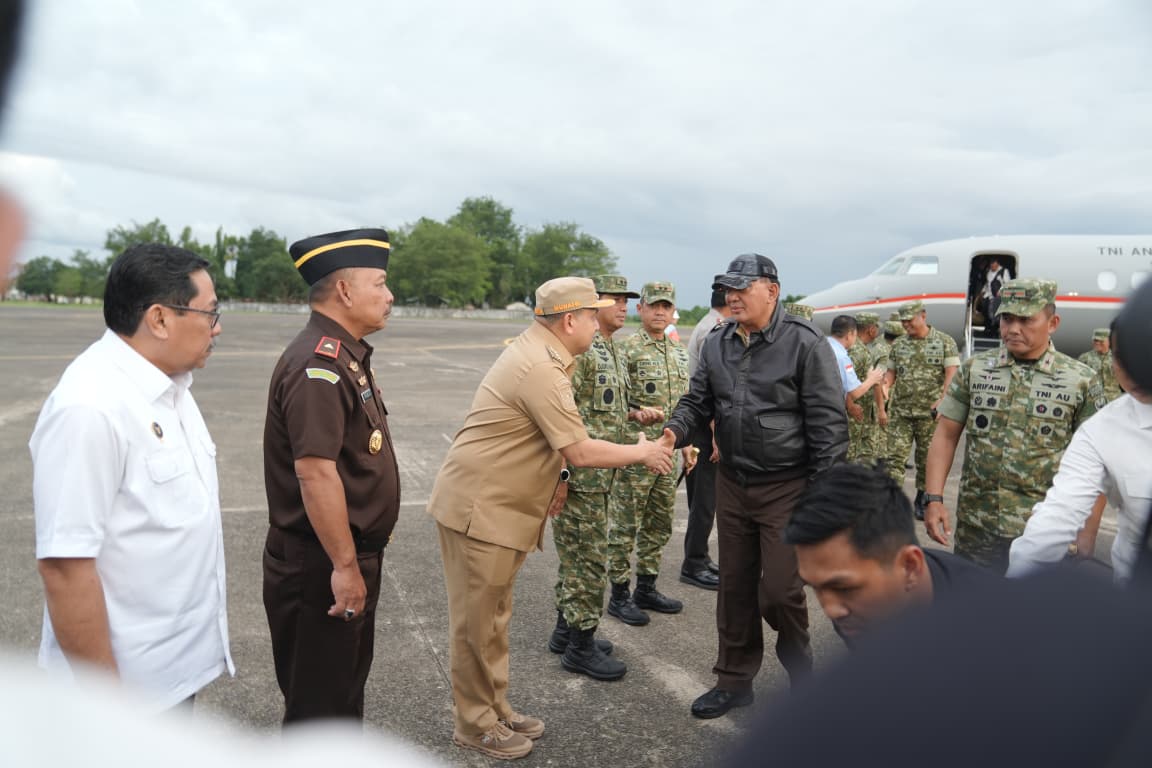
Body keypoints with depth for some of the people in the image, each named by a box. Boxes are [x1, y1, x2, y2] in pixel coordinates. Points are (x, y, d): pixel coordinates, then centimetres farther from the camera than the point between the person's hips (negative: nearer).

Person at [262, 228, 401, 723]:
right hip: (321, 566, -10)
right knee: (319, 700, 8)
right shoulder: (319, 365, -23)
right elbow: (315, 471, -29)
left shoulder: (346, 356, 10)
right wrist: (345, 565, -25)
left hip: (351, 555, 10)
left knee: (348, 680, 25)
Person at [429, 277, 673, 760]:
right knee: (476, 622, 5)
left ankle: (495, 709, 32)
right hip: (478, 507, -10)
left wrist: (552, 477, 9)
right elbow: (580, 452, -23)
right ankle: (475, 724, 20)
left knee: (494, 616, 19)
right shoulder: (541, 369, -23)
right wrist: (642, 453, -9)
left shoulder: (539, 352, 9)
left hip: (500, 507, 10)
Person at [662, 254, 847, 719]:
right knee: (735, 585, 13)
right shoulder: (716, 345, 5)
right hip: (732, 484, 5)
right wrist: (675, 431, -13)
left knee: (779, 588, -2)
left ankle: (797, 655, 30)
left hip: (787, 487, -5)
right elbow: (698, 402, 9)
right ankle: (735, 680, 28)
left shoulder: (805, 344, -11)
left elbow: (828, 422, -11)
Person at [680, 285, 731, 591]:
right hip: (704, 426, -10)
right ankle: (694, 565, 5)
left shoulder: (706, 326, 16)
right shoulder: (714, 331, -16)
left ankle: (697, 557, 27)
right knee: (705, 499, -3)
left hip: (698, 424, 10)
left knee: (702, 497, 17)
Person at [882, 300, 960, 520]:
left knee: (927, 459, 8)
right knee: (895, 455, -4)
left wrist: (940, 401, -16)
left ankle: (921, 500, 22)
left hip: (930, 413, -2)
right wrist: (886, 385, -8)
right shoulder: (898, 344, 9)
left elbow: (951, 374, -6)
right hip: (900, 411, 2)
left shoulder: (945, 341, -2)